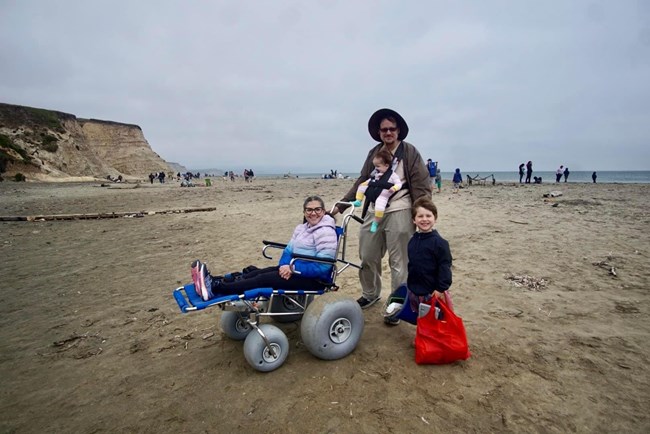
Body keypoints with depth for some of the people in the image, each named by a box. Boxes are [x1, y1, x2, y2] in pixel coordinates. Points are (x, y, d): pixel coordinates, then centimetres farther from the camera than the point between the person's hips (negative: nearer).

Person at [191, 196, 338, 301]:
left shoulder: (326, 232, -16)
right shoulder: (302, 228, 11)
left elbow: (323, 267, -23)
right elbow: (289, 250, 8)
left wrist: (293, 268, -24)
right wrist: (285, 266, -14)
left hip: (315, 279, -8)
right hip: (296, 269, 8)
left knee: (265, 279, -22)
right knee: (258, 272, -10)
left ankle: (215, 289, -28)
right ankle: (214, 282, -19)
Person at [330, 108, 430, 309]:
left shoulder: (410, 152, -2)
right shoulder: (374, 153, 12)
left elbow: (421, 185, -6)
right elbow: (362, 181, 13)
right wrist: (341, 205, 9)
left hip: (399, 213, -5)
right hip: (374, 211, 5)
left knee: (398, 262, 2)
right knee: (367, 257, 13)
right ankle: (370, 294, 35)